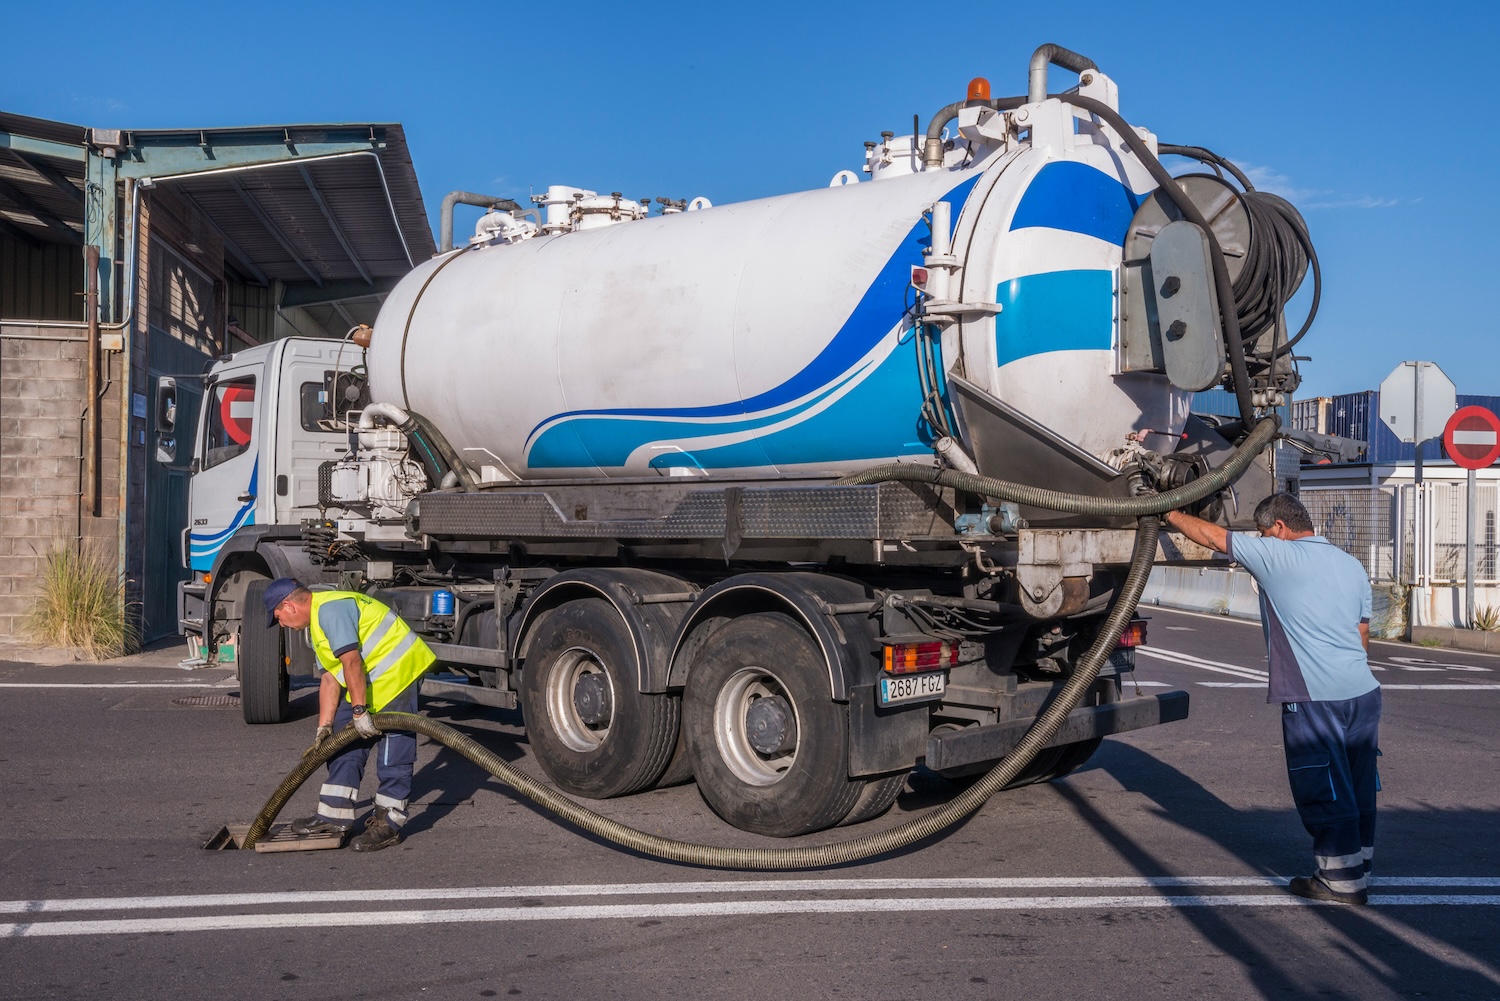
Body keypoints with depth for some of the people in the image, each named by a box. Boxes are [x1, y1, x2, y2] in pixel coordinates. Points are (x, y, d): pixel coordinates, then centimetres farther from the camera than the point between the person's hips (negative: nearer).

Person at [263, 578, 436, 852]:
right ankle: (334, 816, 19)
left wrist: (359, 710, -21)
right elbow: (330, 678, 15)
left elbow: (351, 661, -23)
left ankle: (388, 824, -1)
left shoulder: (330, 608, -17)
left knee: (394, 751, -7)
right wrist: (324, 726, 11)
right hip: (370, 679, 11)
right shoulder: (317, 622, 17)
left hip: (398, 670, -11)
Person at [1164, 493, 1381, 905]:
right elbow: (1362, 635, 20)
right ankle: (1358, 868, 25)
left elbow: (1211, 535, 1)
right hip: (1364, 692, 8)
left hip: (1316, 700, -8)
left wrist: (1170, 514, 16)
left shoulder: (1278, 555, -7)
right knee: (1357, 789, 15)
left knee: (1324, 792, 3)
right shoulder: (1351, 565, 14)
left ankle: (1342, 880, 10)